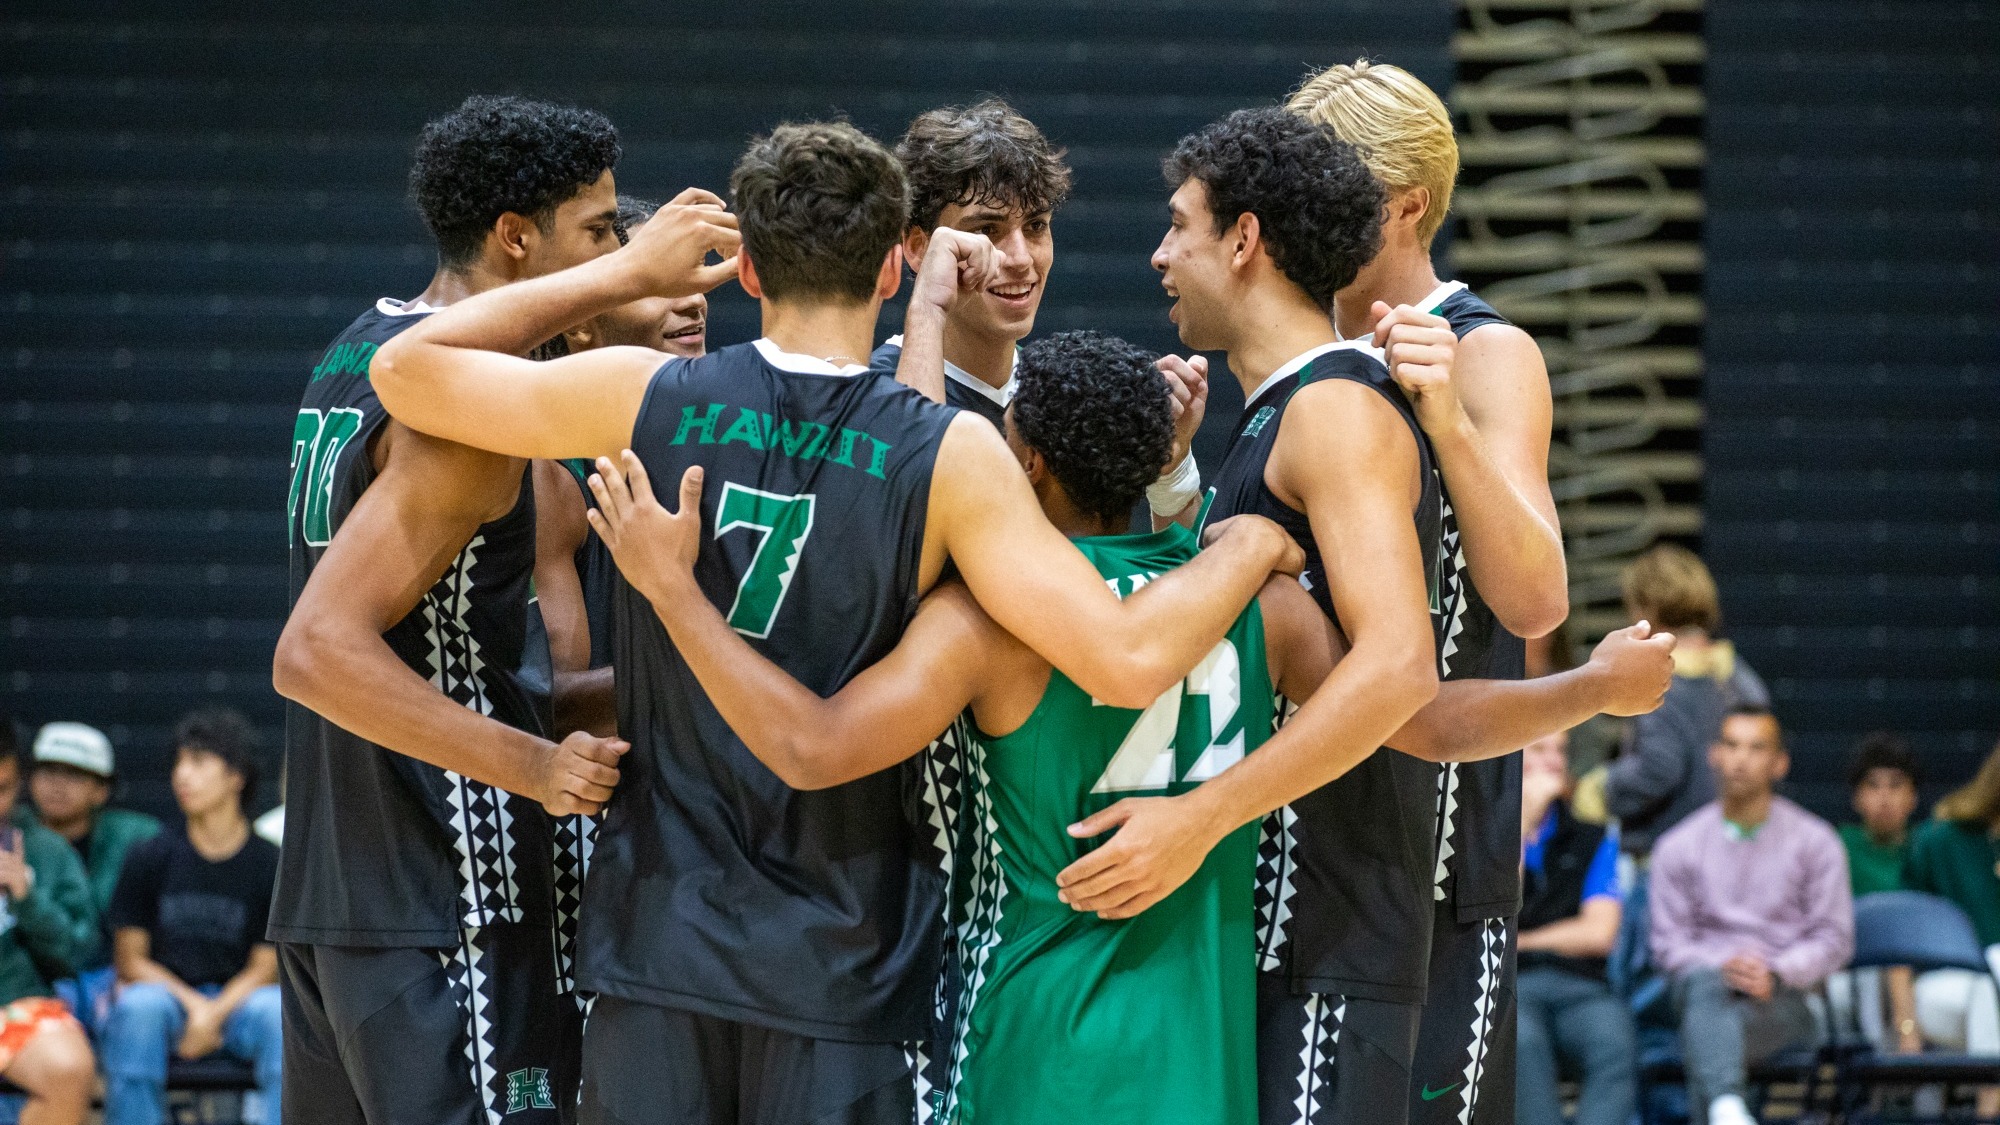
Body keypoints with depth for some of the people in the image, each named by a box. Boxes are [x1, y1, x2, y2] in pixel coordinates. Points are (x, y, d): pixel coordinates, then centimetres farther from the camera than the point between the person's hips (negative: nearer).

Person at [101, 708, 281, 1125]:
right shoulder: (151, 858, 2)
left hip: (237, 998, 0)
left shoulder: (270, 866, 0)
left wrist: (214, 1014, -18)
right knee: (138, 1006, -35)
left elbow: (264, 968, 1)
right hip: (164, 991, 0)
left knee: (279, 1011, -33)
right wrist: (193, 1005, -13)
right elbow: (130, 958, 3)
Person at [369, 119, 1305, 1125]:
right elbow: (1130, 661, -18)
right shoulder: (951, 456, -10)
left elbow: (406, 368, 9)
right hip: (841, 964, -2)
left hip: (659, 936, 2)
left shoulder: (646, 399, -4)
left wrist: (623, 275, 16)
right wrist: (1243, 550, 1)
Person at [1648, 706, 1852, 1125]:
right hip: (1707, 975, 0)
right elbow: (1669, 944, 8)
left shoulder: (1815, 842, 11)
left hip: (1784, 998, 0)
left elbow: (1833, 939, 6)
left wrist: (1775, 974, -12)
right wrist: (1723, 968, -13)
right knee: (1705, 986, -39)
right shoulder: (1677, 847, 13)